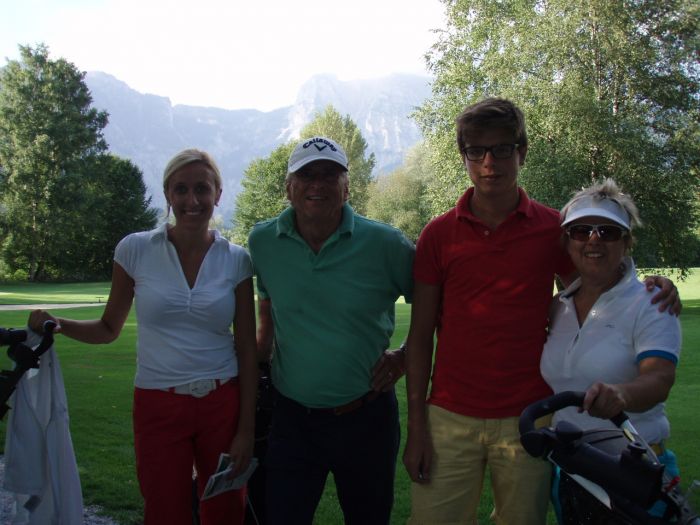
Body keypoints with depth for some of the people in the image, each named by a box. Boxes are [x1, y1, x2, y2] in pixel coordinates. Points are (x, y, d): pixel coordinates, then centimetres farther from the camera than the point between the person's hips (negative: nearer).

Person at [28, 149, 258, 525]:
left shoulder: (236, 260, 0)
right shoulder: (135, 249, -3)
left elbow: (247, 349, 2)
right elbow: (109, 329, 7)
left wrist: (246, 428, -1)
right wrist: (58, 324, -12)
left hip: (222, 403, 1)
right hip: (158, 405, -1)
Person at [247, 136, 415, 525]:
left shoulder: (385, 244, -9)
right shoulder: (263, 242, -2)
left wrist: (405, 357, -2)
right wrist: (259, 354, 11)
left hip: (366, 416, -1)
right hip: (292, 418, 1)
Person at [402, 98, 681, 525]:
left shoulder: (552, 228, 1)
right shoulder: (439, 234, 1)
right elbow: (420, 338, 3)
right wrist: (416, 427, -1)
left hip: (527, 421, 0)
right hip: (451, 420, 0)